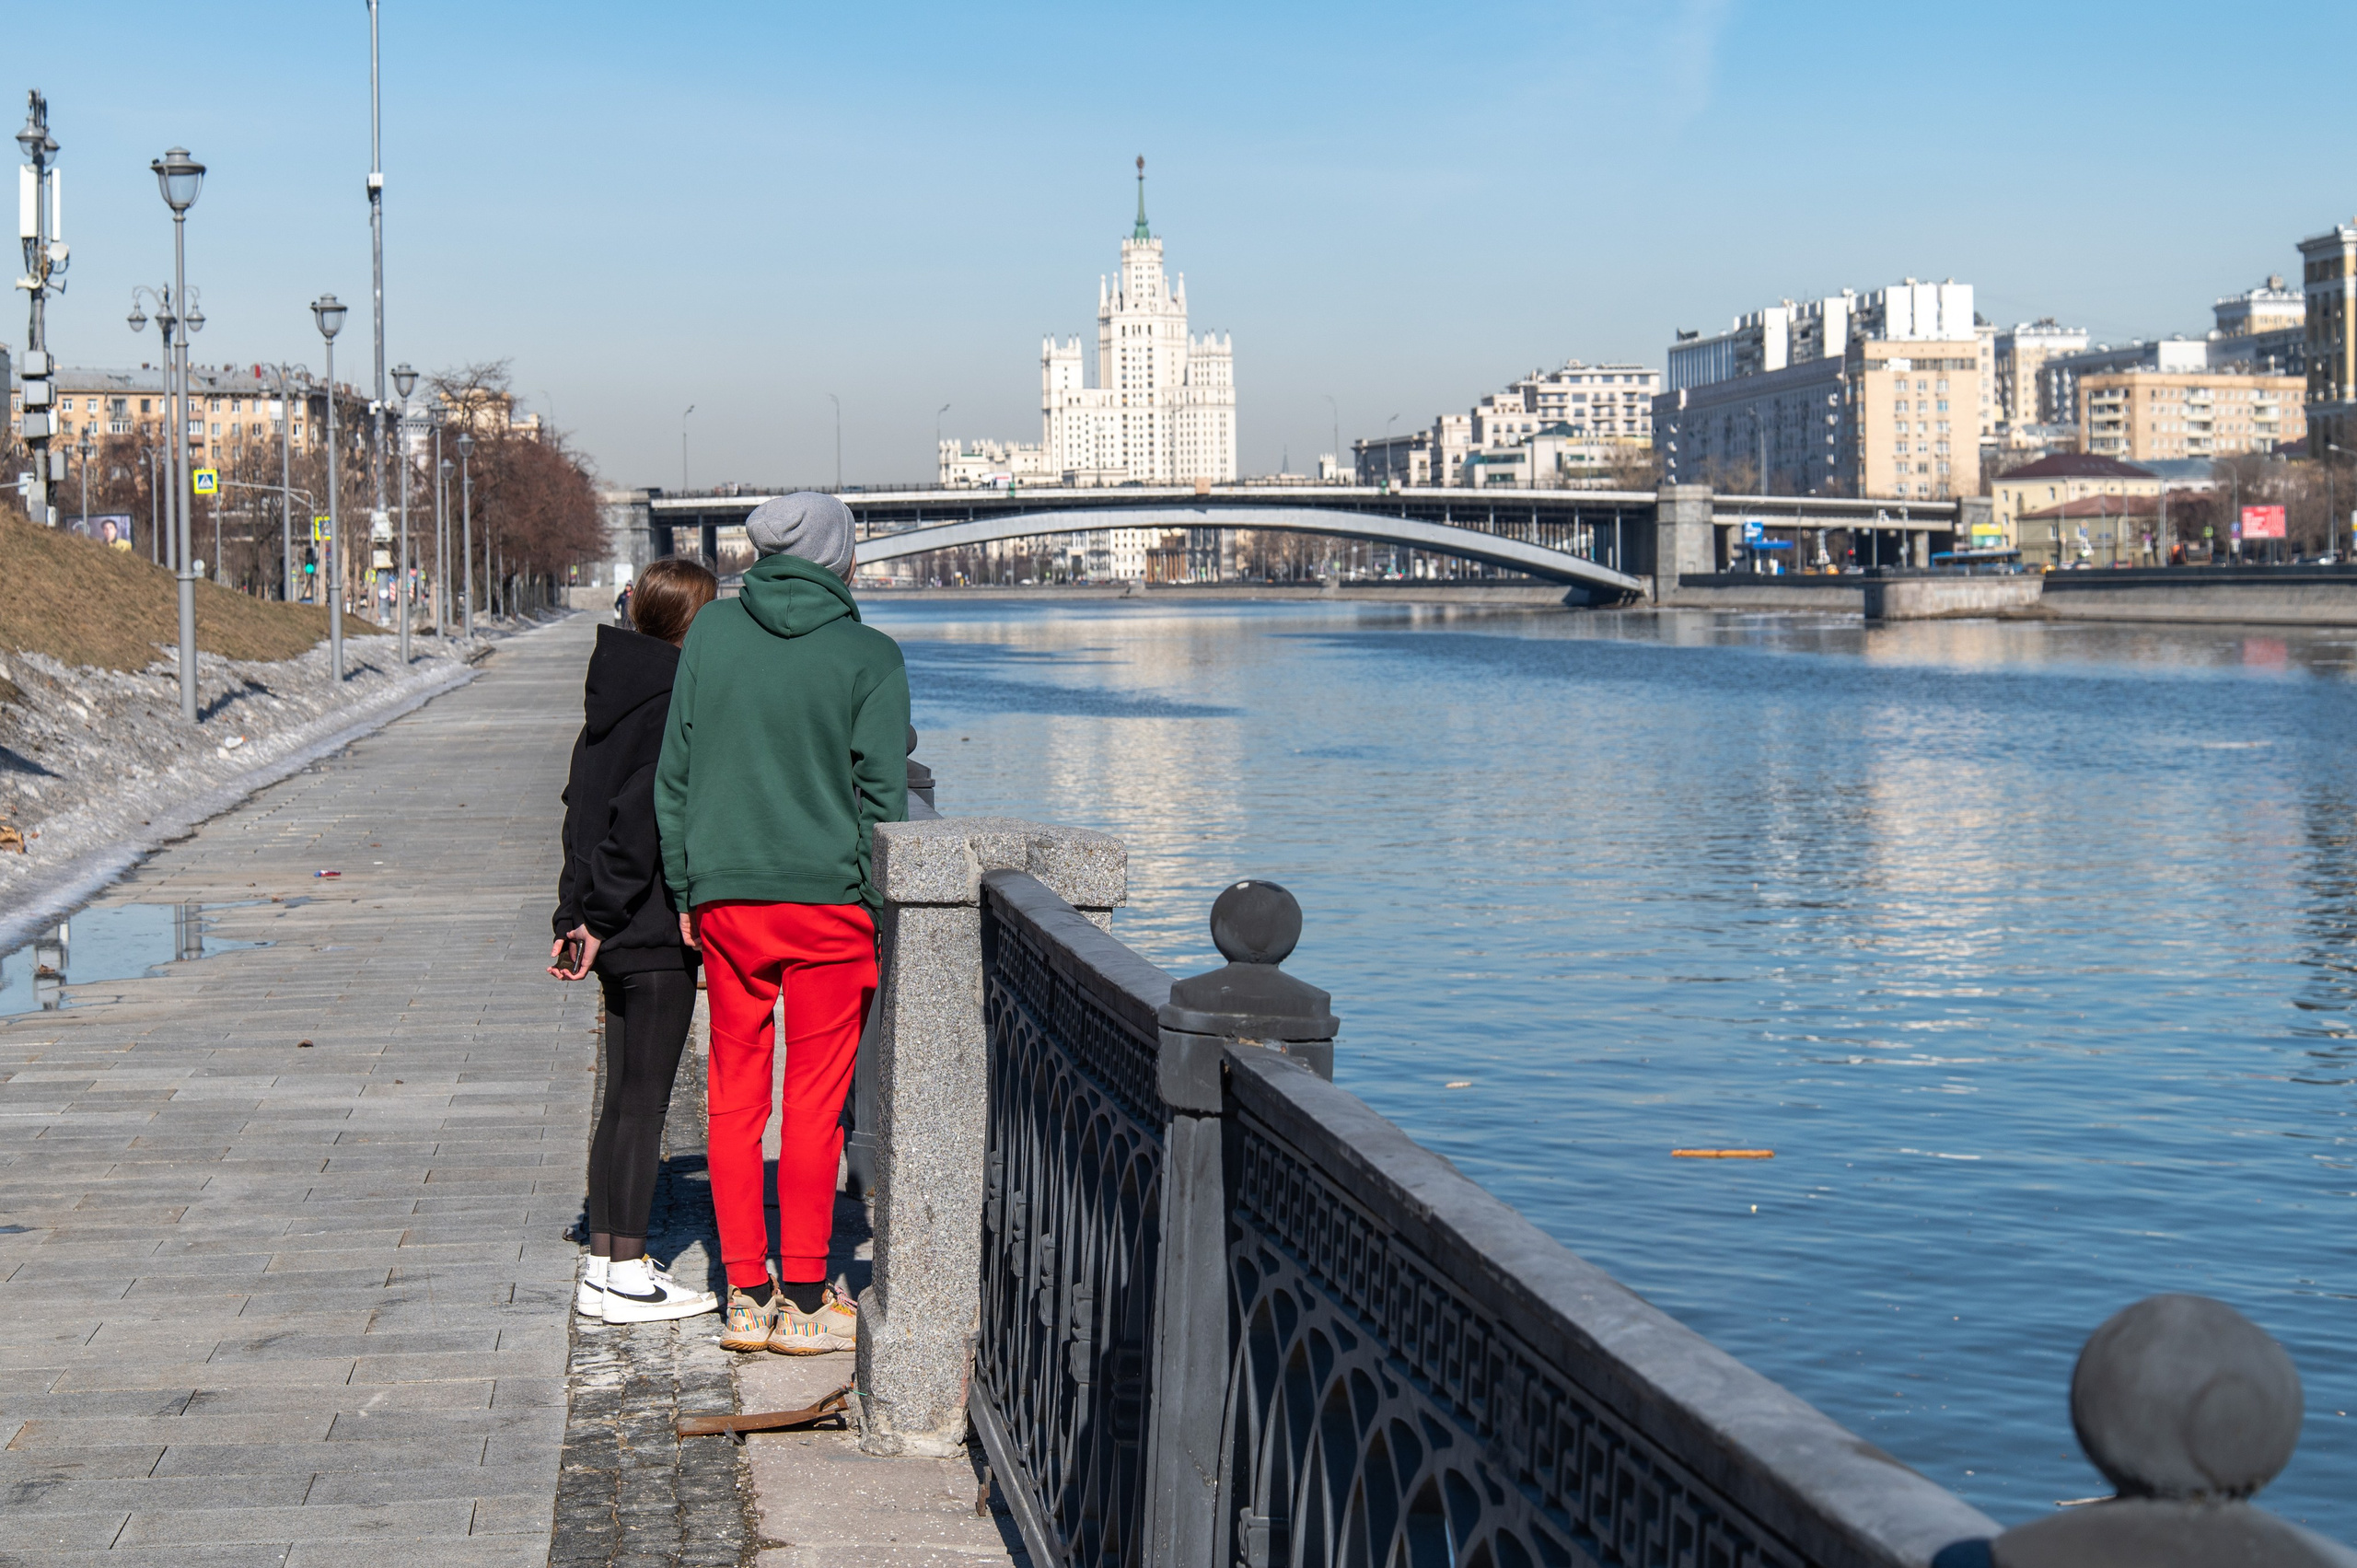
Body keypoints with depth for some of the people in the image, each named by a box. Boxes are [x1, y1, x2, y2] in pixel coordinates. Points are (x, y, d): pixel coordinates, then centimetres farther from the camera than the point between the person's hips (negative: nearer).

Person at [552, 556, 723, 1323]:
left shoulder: (612, 691, 12)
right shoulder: (671, 700, -16)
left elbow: (582, 808, 13)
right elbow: (642, 819, -20)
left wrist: (576, 916, 13)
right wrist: (602, 917, -13)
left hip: (619, 931, 9)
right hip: (657, 932, -9)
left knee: (623, 1099, 14)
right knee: (643, 1101, -2)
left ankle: (604, 1263, 20)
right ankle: (624, 1276, 3)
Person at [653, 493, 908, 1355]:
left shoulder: (713, 631, 3)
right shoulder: (871, 658, -5)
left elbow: (675, 773, 5)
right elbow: (882, 796, -6)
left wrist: (683, 890, 11)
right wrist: (883, 914, 1)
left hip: (724, 896, 3)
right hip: (829, 897, -3)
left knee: (735, 1095, 9)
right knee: (814, 1101, 2)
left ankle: (746, 1295, 13)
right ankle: (803, 1300, 6)